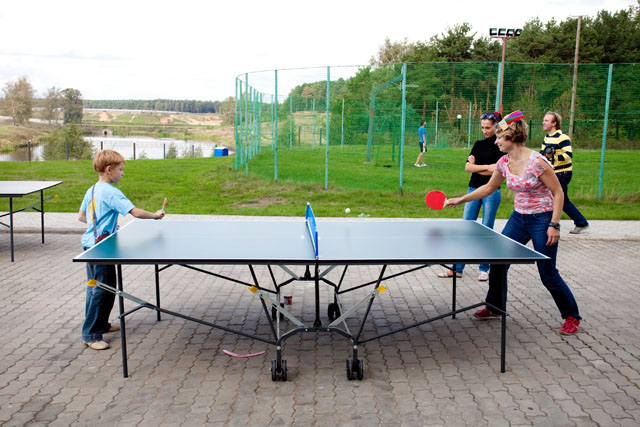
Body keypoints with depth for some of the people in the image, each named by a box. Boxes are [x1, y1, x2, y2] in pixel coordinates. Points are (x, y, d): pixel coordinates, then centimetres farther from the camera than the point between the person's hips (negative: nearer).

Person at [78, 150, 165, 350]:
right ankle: (90, 335, -1)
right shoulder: (111, 193, -17)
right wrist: (155, 215, -11)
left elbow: (81, 216, 20)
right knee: (102, 290, -5)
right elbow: (135, 212, -25)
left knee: (95, 286, 19)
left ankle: (100, 324, 33)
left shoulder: (92, 190, 10)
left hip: (89, 243, 10)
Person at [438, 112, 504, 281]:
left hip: (491, 192, -4)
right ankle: (457, 268, 7)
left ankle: (484, 269, 15)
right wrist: (487, 167, -11)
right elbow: (468, 166, 0)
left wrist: (476, 168, -9)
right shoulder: (478, 144, 10)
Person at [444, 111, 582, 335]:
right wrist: (460, 199, 11)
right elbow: (489, 187, 15)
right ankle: (494, 307, 26)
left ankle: (572, 316, 19)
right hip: (518, 218, 7)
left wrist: (554, 225, -20)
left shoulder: (537, 161, -22)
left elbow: (558, 193, -15)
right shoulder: (504, 163, -1)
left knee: (548, 274, -1)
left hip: (542, 220, -7)